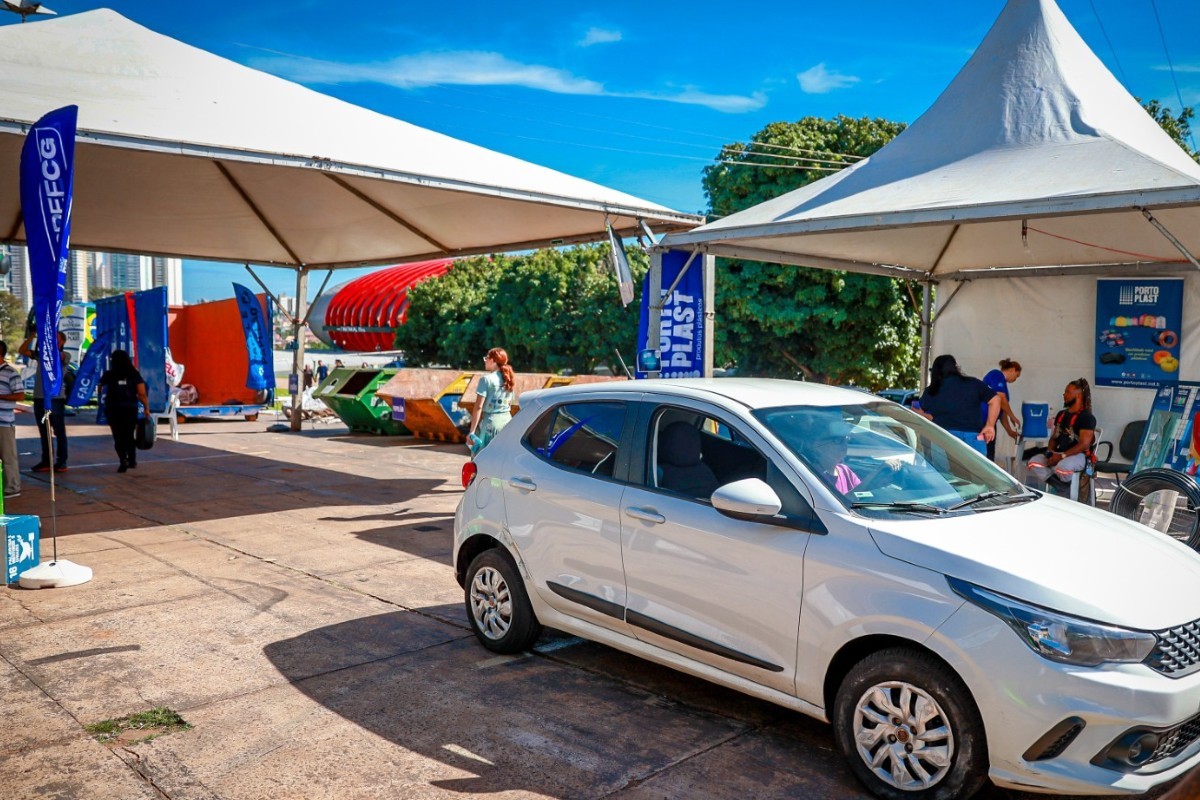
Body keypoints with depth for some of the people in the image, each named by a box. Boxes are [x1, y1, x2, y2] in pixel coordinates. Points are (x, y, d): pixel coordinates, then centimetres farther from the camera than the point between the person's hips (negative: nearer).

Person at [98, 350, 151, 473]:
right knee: (129, 435, 17)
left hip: (113, 410, -1)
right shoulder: (135, 375, -1)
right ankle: (132, 460, 19)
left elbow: (100, 387, 15)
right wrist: (147, 408, -1)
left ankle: (124, 460, -12)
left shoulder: (109, 375, -2)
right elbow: (142, 394, -7)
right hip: (130, 409, 1)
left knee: (118, 436, 5)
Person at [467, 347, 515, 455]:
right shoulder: (507, 379, 10)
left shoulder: (486, 379, -9)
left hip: (490, 421, -6)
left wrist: (472, 431, -13)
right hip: (507, 420, 7)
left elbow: (479, 407, -13)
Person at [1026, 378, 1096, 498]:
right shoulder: (1061, 414, 16)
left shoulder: (1087, 417, -8)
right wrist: (1050, 451, -2)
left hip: (1079, 456, -7)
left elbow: (1084, 444, -16)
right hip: (1058, 454, 7)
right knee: (1033, 463, -20)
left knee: (1061, 467, -39)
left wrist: (1062, 456, -22)